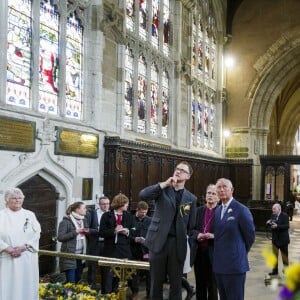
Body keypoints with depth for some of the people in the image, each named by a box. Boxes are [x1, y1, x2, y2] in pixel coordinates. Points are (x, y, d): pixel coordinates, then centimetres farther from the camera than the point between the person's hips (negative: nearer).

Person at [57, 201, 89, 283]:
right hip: (70, 256, -7)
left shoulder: (83, 220, 14)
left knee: (78, 280, 10)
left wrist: (87, 231, 3)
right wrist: (76, 232, -19)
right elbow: (60, 237, -14)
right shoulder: (66, 221, -8)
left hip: (81, 254, 7)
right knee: (71, 282, -8)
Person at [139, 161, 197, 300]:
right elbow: (143, 195, -13)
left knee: (176, 282, 7)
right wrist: (165, 184, -16)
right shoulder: (162, 189, 6)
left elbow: (191, 225, 12)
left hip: (177, 243, 1)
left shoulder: (191, 198, 9)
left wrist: (183, 236, 3)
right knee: (156, 281, 7)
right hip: (158, 240, -1)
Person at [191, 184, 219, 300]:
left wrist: (214, 236, -22)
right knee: (200, 283, 13)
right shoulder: (198, 210, 9)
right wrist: (197, 234, -12)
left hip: (213, 252, -4)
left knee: (212, 284, 7)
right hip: (198, 251, 4)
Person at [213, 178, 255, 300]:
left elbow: (250, 235, -4)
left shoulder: (241, 210, -10)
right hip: (218, 264, 7)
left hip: (234, 264, -7)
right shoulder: (217, 210, 12)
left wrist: (241, 253, 6)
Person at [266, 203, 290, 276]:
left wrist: (277, 226, -32)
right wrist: (268, 223, -13)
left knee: (284, 256, 8)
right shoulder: (273, 216, 3)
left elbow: (287, 226, -23)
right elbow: (271, 225, 9)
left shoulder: (285, 215, -14)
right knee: (274, 256, 11)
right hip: (275, 239, 6)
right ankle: (275, 270, 20)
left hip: (283, 239, -5)